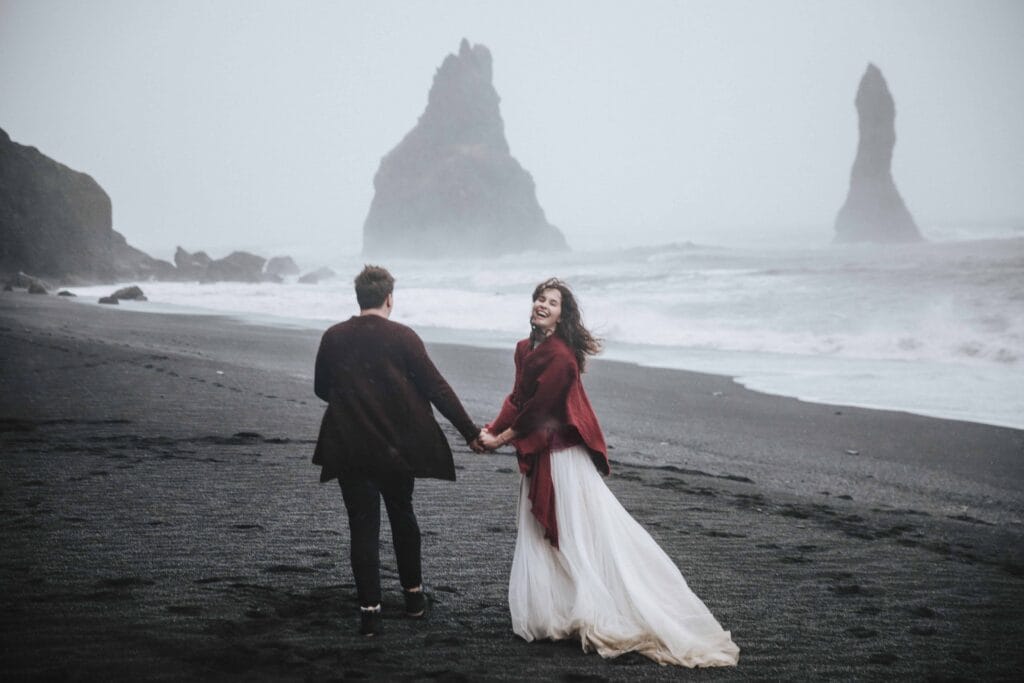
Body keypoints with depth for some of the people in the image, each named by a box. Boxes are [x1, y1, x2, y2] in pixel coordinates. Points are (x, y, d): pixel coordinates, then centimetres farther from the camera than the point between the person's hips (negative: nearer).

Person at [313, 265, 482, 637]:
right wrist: (470, 431, -2)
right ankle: (413, 593, 28)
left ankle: (370, 609, 0)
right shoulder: (402, 337, -9)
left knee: (363, 527, 3)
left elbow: (321, 389, 10)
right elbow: (436, 388, -8)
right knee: (402, 515, 19)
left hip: (350, 449, 0)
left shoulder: (333, 338, -3)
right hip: (397, 447, 0)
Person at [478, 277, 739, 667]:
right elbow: (517, 398, 10)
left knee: (582, 532, -3)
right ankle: (550, 613, 24)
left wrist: (501, 439, -7)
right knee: (541, 536, 15)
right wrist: (491, 430, -2)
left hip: (562, 454, -9)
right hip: (538, 454, 9)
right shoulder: (526, 349, 7)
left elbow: (536, 408, -18)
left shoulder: (560, 355, -21)